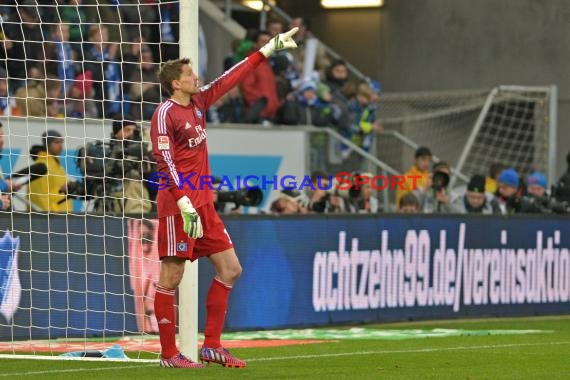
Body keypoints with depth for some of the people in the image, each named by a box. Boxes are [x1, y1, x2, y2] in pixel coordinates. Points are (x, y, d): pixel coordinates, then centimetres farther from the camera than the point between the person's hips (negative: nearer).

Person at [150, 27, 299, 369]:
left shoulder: (198, 103, 12)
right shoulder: (165, 114, -11)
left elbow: (229, 80, 20)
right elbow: (165, 162, -18)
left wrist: (269, 49, 22)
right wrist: (184, 203, -26)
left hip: (204, 204, 9)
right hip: (178, 206, -9)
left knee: (230, 269, 7)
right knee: (171, 277, -4)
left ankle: (212, 346, 12)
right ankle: (169, 354, 0)